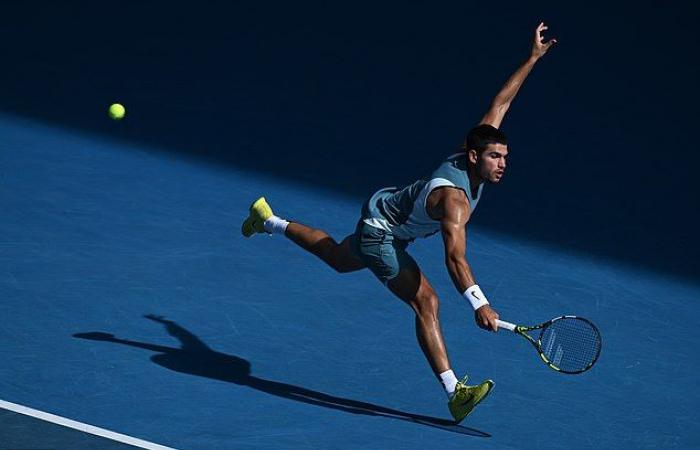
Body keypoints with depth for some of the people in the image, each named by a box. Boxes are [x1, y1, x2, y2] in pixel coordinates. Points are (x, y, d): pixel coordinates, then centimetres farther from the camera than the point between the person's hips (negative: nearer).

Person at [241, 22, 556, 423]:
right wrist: (479, 304, -61)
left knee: (339, 259, 33)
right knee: (426, 301, -20)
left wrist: (533, 57, -3)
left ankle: (270, 221, 50)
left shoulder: (474, 159, -15)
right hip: (381, 234, -10)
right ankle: (455, 393, -22)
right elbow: (455, 258, -50)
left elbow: (500, 103, -5)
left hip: (384, 206, 10)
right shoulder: (455, 199, -39)